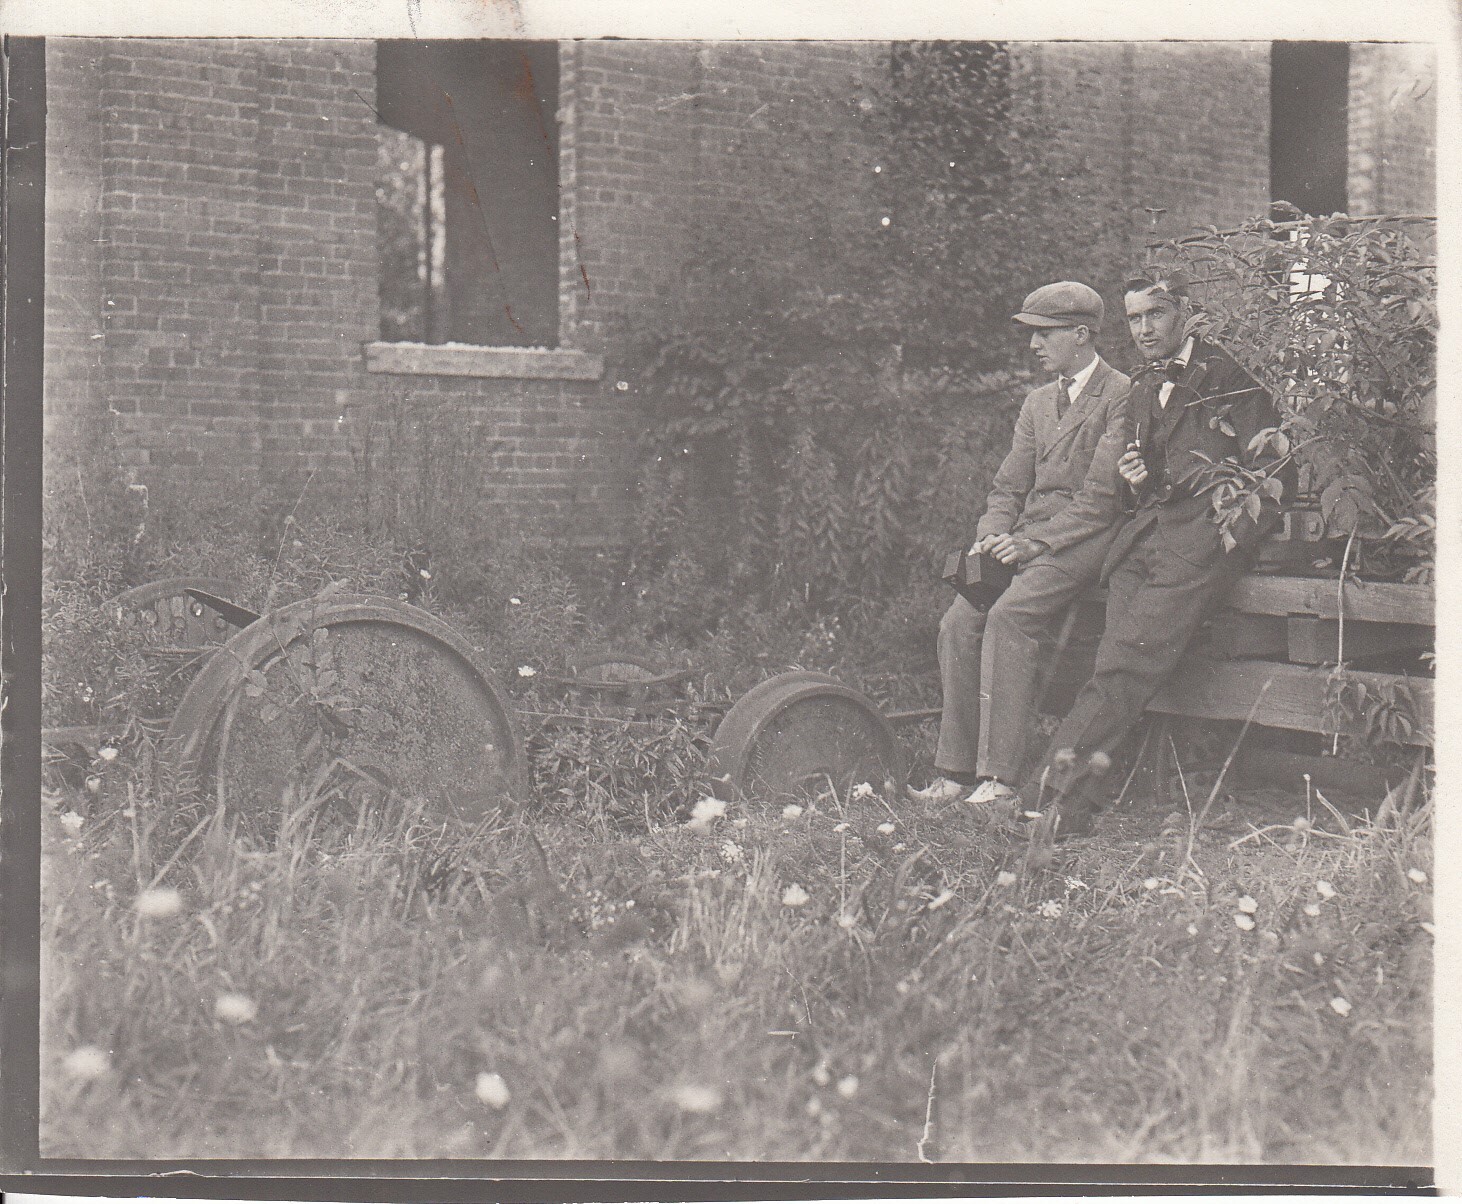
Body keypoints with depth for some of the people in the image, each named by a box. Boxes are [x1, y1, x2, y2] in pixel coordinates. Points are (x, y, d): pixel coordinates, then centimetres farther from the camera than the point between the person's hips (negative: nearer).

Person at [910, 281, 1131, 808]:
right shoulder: (1037, 403, 23)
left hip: (1085, 539, -7)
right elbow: (1008, 487, 20)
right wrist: (991, 537, -1)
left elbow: (1102, 497, -11)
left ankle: (999, 777, -29)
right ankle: (955, 773, -9)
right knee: (958, 623, -14)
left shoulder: (1120, 397, -3)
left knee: (1009, 617, -30)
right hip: (1027, 537, 7)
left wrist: (1033, 544, -18)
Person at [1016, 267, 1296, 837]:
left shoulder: (1225, 378, 3)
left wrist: (1226, 539, -8)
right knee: (1117, 668, -13)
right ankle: (1072, 805, -24)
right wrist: (1136, 476, 11)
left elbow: (1277, 474, 0)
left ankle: (1048, 790, -30)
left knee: (1127, 662, -21)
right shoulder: (1142, 388, 23)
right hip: (1143, 534, 6)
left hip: (1201, 537, -6)